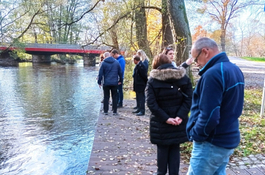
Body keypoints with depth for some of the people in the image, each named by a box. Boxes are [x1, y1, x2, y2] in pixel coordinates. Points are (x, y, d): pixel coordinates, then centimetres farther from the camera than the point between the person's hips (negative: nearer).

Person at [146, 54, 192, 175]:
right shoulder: (183, 77, 2)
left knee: (162, 148, 14)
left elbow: (151, 103, -15)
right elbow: (188, 99, -7)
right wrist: (180, 116, -12)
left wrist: (165, 118, -15)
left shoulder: (152, 80, -5)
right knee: (175, 149, 13)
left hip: (160, 122, -2)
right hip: (178, 122, 2)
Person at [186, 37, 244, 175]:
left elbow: (208, 116, -28)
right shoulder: (235, 70, 8)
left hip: (212, 143, -9)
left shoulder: (213, 74, -24)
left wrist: (195, 134, -11)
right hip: (230, 138, 9)